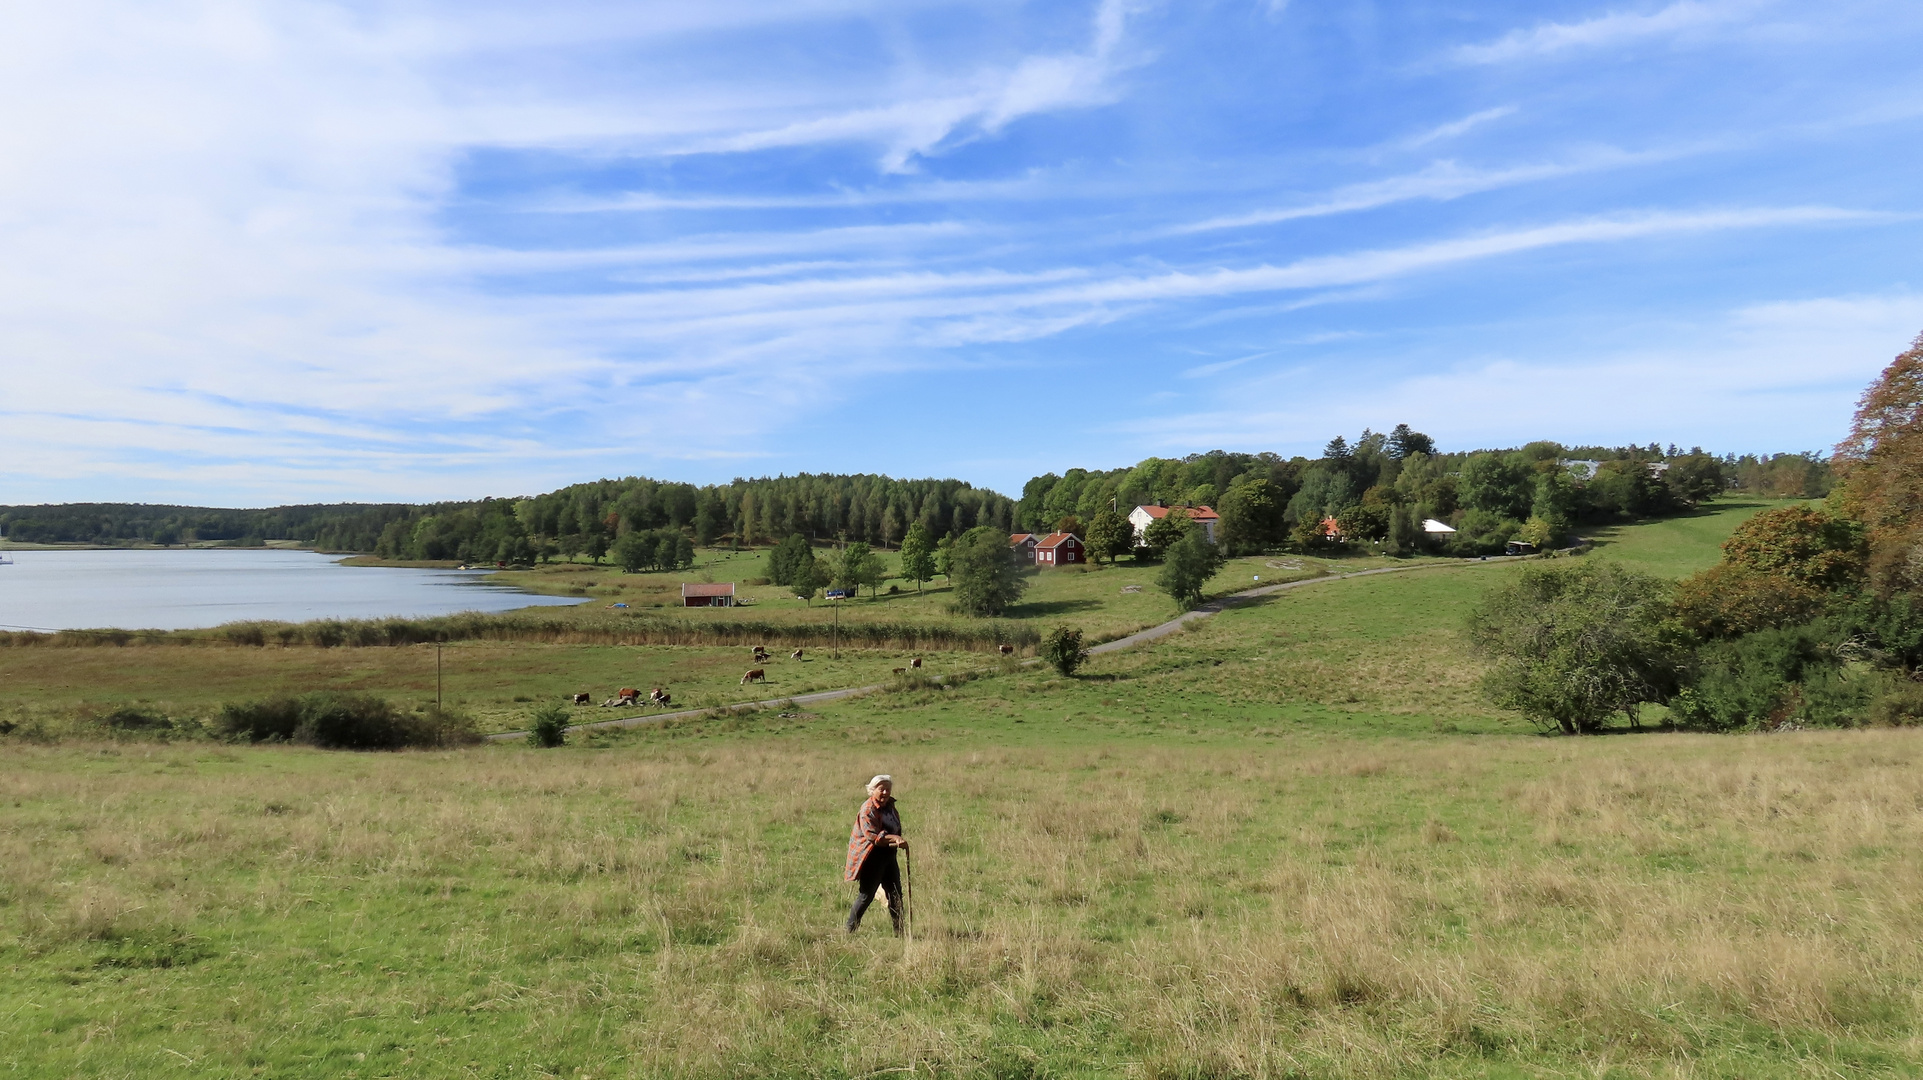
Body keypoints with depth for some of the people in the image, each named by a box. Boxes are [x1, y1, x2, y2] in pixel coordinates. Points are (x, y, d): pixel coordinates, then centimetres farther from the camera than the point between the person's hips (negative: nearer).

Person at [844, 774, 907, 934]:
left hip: (889, 856, 8)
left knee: (895, 895, 9)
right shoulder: (867, 810, -16)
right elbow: (872, 836, -25)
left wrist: (898, 842, -7)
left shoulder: (890, 807, 10)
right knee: (866, 895, -3)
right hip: (872, 858, -8)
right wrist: (894, 838, -34)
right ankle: (850, 930, 10)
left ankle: (899, 932, 17)